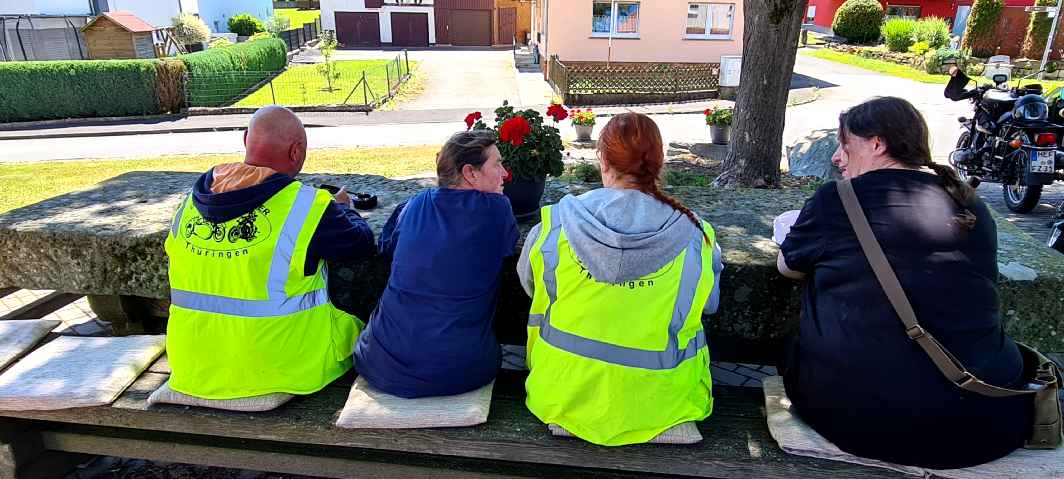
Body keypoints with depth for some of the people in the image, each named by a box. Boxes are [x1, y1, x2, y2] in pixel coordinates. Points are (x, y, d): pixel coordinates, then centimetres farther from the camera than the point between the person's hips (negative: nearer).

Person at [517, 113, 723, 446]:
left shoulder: (556, 223, -15)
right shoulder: (693, 234, -15)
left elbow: (531, 284, 5)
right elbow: (709, 304, 4)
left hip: (566, 398, 0)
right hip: (655, 403, 1)